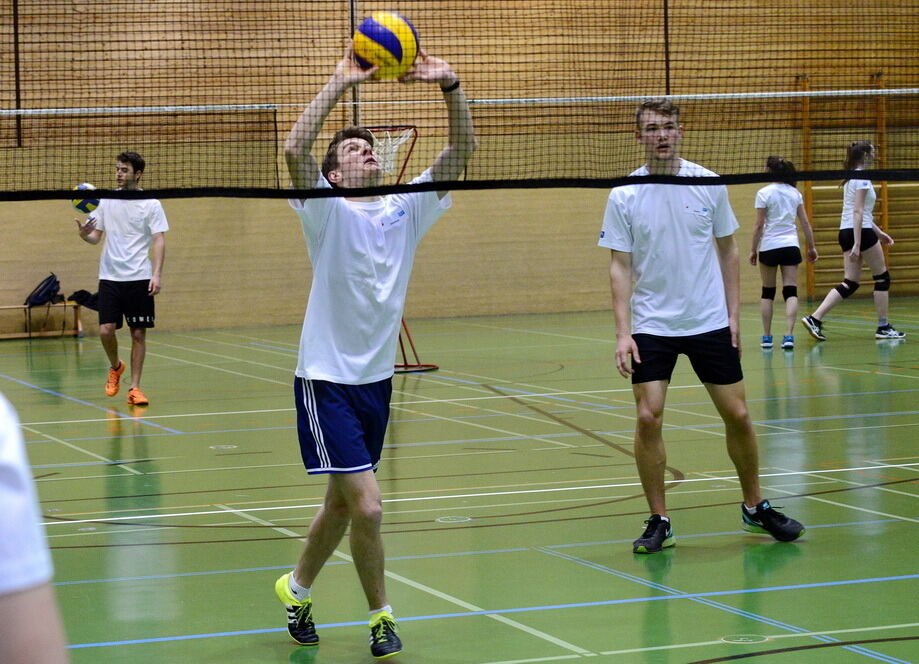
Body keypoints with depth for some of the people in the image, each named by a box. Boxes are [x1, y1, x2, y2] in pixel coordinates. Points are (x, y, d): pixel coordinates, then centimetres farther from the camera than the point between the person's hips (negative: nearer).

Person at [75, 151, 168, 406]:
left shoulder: (151, 205, -2)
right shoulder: (106, 201, 8)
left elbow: (159, 241, -6)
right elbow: (96, 237, 11)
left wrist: (157, 274, -17)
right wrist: (84, 234, -13)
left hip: (139, 278, -2)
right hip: (110, 277, 2)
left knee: (138, 333, -1)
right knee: (106, 330, -6)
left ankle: (134, 388, 7)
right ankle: (115, 367, 24)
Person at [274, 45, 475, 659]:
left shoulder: (406, 210, 5)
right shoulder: (328, 211, -7)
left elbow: (462, 149, -1)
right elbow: (295, 149, -26)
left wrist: (450, 85, -15)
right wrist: (341, 83, -25)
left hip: (377, 380, 6)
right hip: (328, 381, -6)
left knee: (342, 503, 17)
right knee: (367, 504, -13)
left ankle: (298, 587, 39)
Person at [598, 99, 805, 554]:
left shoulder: (709, 185, 0)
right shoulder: (624, 197, -4)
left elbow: (728, 250, 8)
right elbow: (619, 266, -4)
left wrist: (734, 314, 2)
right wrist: (622, 332, -12)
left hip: (711, 323, 1)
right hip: (652, 326, -1)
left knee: (737, 415, 4)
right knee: (648, 419, -9)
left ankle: (755, 507, 23)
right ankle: (659, 521, 4)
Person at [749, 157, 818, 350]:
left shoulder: (764, 193, -7)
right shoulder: (795, 193, 5)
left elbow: (759, 226, -8)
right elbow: (805, 223, 7)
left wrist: (753, 250, 0)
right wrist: (811, 247, 15)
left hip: (769, 246, -2)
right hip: (791, 245, 3)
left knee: (767, 292, 9)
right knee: (791, 292, -2)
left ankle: (767, 336, 11)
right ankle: (788, 335, -14)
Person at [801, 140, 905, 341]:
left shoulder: (852, 177, 18)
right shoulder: (862, 178, -12)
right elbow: (858, 212, -19)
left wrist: (878, 232, 27)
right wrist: (857, 244, -23)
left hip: (847, 232, 9)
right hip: (861, 232, -9)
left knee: (850, 283, 5)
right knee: (882, 277, 5)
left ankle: (815, 319, -7)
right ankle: (883, 327, 10)